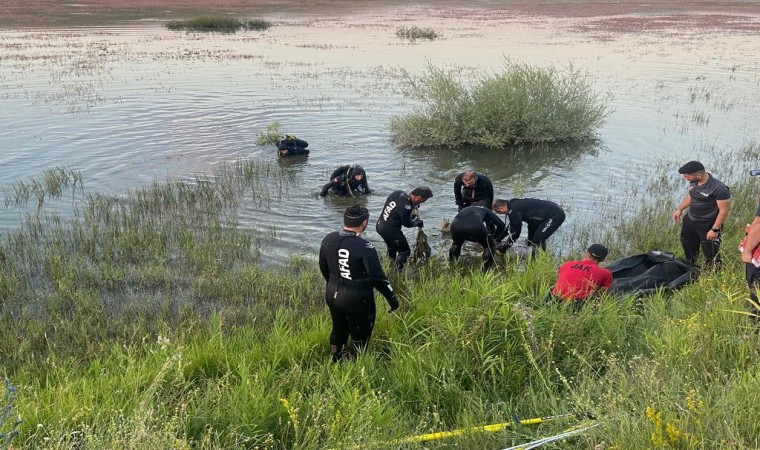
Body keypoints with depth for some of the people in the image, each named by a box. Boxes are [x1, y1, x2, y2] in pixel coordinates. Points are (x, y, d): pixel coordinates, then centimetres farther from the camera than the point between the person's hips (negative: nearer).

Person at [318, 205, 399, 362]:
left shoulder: (328, 240, -7)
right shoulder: (365, 248, -26)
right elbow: (377, 278, -20)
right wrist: (392, 297, -6)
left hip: (332, 296, 7)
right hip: (357, 300, -7)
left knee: (338, 330, 28)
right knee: (360, 338, 14)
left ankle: (335, 363, 47)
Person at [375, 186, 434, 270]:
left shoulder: (399, 193, -4)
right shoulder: (405, 206, -28)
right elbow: (407, 224, -14)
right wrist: (417, 222, 6)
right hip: (390, 230, -10)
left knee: (392, 247, 32)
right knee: (405, 251, 7)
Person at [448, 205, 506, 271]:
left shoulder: (464, 210, 45)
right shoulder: (485, 210, 36)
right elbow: (501, 225, 24)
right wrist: (493, 237, 43)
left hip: (455, 225, 4)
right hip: (475, 226, -4)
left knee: (456, 244, 39)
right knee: (490, 246, 24)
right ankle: (485, 272, 22)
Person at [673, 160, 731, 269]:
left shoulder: (719, 189, -29)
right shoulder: (693, 182, -7)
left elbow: (723, 211, -23)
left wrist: (715, 230, -22)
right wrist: (679, 209, 10)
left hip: (707, 225, -8)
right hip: (690, 221, 8)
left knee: (710, 254, -3)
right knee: (688, 247, 25)